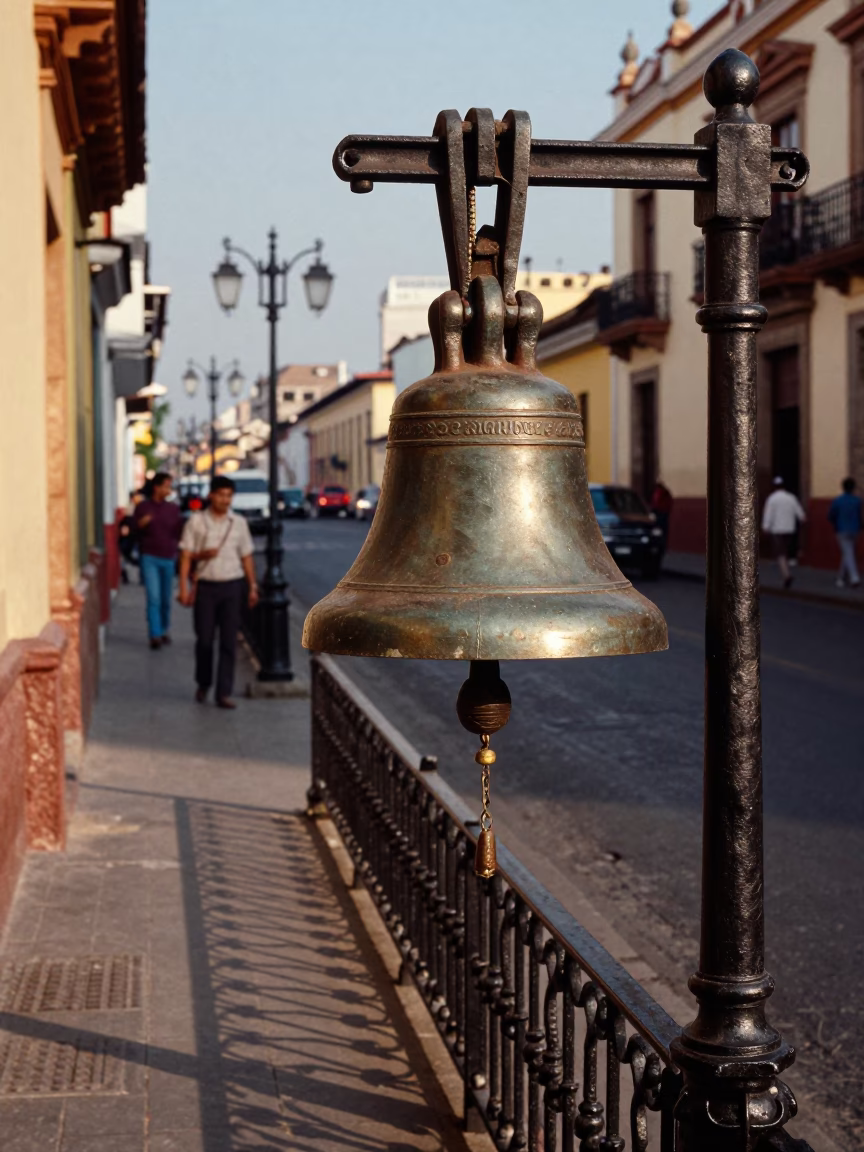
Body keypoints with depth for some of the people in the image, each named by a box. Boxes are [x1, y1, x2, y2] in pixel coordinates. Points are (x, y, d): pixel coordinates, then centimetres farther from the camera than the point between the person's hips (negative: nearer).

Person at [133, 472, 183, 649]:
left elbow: (179, 533, 7)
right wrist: (141, 524, -15)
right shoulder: (142, 507, 2)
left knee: (166, 599, 10)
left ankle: (164, 630, 28)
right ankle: (155, 635, -11)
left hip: (168, 557, 3)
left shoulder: (173, 508, 7)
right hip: (149, 557, -2)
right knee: (153, 598, -11)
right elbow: (134, 530, 5)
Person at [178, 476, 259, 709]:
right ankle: (203, 684, 28)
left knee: (229, 641, -2)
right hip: (205, 585, -1)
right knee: (204, 639, 5)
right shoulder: (196, 521, 0)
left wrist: (253, 587, 8)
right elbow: (186, 556, -1)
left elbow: (246, 557, 12)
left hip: (231, 585, 1)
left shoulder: (239, 523, 6)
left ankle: (224, 693, 0)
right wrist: (184, 587, -10)